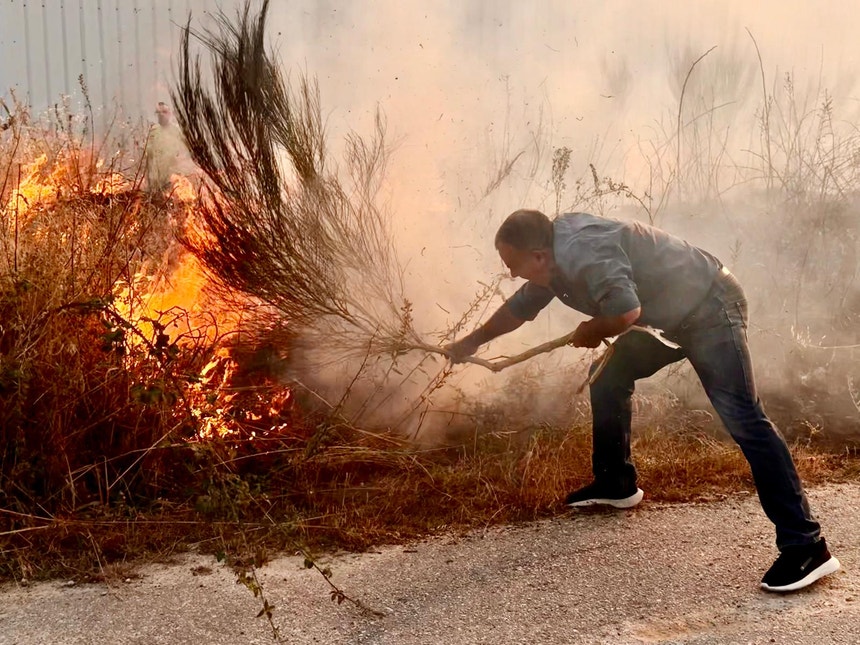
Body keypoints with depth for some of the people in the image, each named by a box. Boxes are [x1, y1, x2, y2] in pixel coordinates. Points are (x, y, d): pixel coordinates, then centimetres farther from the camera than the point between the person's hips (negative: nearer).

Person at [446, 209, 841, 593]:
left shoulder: (581, 251, -27)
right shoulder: (554, 255, 5)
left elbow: (625, 311, -37)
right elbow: (520, 306, 22)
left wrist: (590, 333, -15)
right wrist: (472, 342, 33)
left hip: (710, 307, -10)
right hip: (670, 316, 10)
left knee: (742, 417, -17)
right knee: (608, 376, 15)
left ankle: (806, 546, -17)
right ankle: (615, 484, 31)